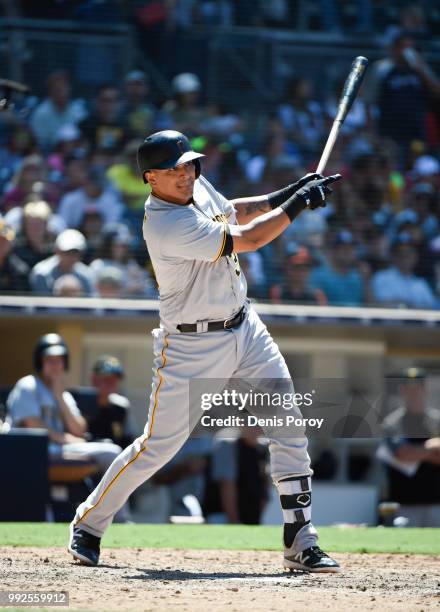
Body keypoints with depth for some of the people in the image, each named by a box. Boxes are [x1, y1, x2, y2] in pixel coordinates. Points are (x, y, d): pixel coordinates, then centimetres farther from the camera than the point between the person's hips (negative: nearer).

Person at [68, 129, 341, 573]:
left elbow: (230, 212, 24)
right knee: (158, 446, -2)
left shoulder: (196, 186, 1)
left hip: (245, 330, 8)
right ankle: (88, 523, 20)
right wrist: (298, 202, -15)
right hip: (191, 347, -8)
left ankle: (301, 544, 2)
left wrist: (285, 194, 9)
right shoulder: (165, 225, -27)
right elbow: (248, 239, -24)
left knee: (289, 428, -1)